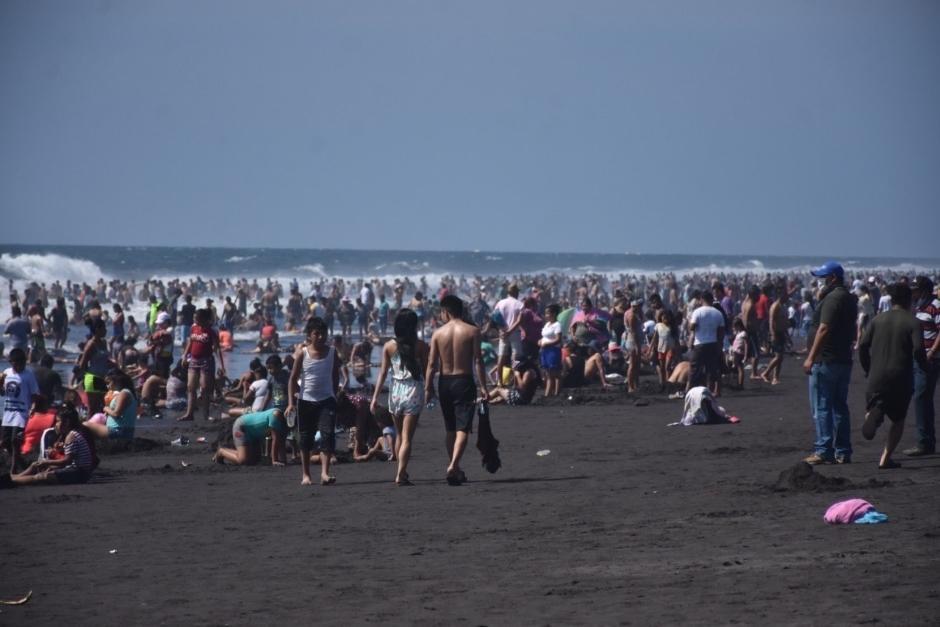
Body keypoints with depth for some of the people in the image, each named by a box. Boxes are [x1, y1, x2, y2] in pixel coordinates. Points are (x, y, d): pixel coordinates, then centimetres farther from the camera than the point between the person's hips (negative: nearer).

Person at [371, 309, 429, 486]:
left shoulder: (389, 346, 0)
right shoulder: (421, 346, -6)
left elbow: (383, 373, -1)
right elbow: (426, 371, -3)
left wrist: (375, 397, 1)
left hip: (395, 391, 3)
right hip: (414, 390, -3)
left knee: (399, 435, 20)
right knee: (407, 437, -3)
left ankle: (401, 471, 28)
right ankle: (401, 474, -13)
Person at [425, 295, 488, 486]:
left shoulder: (438, 333, -1)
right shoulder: (472, 331, -4)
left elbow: (432, 363, -1)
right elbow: (477, 361, -8)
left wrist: (428, 388, 5)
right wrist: (483, 387, -5)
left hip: (445, 383, 3)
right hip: (464, 382, -3)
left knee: (450, 429, 16)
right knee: (463, 429, -5)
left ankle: (455, 470, 25)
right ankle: (453, 466, -24)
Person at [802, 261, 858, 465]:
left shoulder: (832, 299, -15)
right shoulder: (849, 299, 15)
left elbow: (824, 329, -21)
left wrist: (811, 358, -21)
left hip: (825, 361, -9)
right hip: (844, 360, 10)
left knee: (821, 408, -6)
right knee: (840, 407, 12)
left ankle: (824, 451, -9)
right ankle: (843, 452, 12)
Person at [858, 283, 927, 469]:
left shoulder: (878, 320, 7)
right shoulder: (912, 322, -4)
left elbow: (863, 345, 2)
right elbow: (918, 349, -15)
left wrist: (867, 368, 14)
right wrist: (924, 366, 3)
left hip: (877, 375, 2)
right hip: (902, 377, -2)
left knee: (872, 405, 17)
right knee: (898, 419, 13)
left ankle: (874, 414, -22)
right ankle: (885, 458, 3)